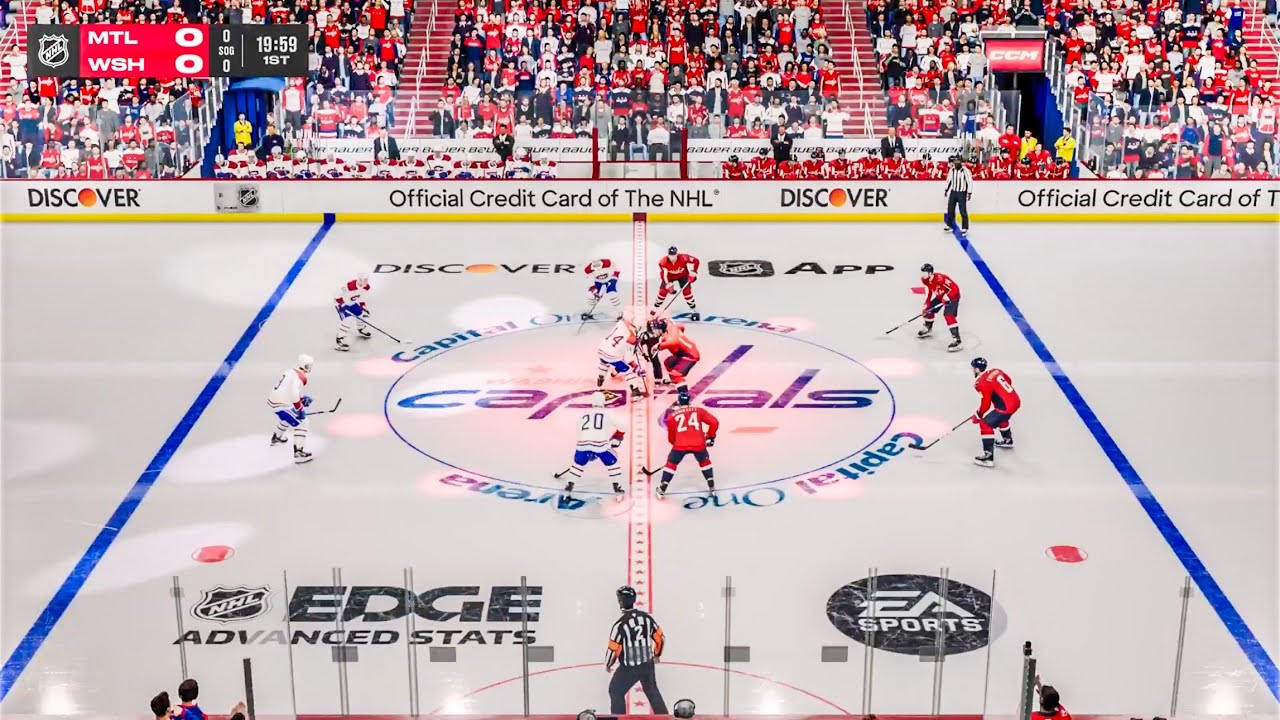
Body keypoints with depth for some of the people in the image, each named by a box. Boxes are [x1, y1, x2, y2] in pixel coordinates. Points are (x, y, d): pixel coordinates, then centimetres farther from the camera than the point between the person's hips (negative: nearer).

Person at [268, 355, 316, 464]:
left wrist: (302, 397, 15)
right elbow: (293, 394, -31)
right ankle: (299, 453, -12)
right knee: (301, 424, -7)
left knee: (288, 417, 38)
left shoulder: (291, 371, 9)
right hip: (281, 406, -10)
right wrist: (300, 409, -23)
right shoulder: (300, 377, -19)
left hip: (273, 400, 10)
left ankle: (276, 438, 61)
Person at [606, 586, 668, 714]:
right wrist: (656, 654, 24)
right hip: (648, 664, 5)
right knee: (652, 691, 25)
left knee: (616, 692, 15)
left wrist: (608, 665, 5)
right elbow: (661, 638, 4)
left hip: (629, 667, -5)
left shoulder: (620, 624, -20)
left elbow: (614, 649, -15)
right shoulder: (647, 617, -4)